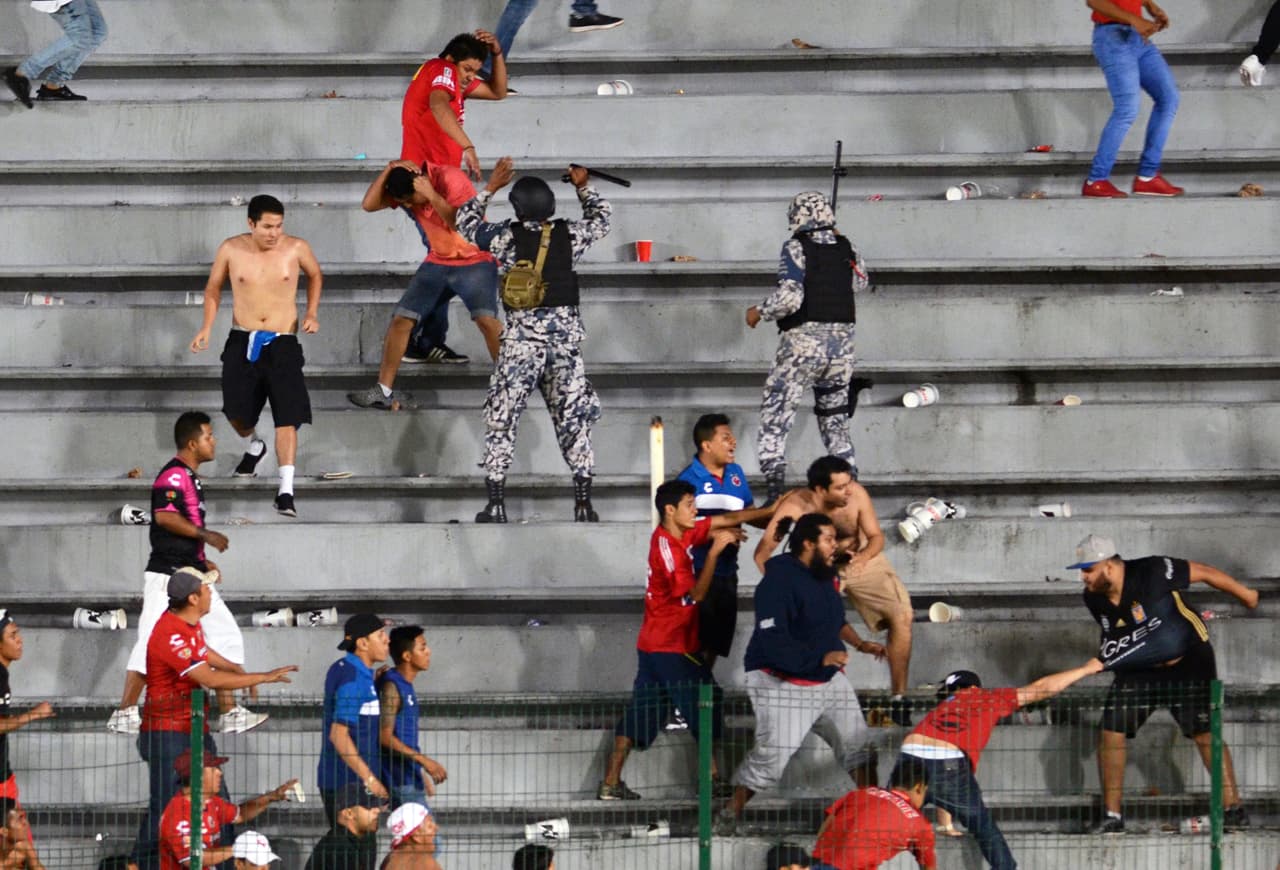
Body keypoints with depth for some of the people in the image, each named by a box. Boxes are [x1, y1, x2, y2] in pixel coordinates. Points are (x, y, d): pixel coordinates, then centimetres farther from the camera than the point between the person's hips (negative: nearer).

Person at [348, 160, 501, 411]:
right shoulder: (404, 190, -4)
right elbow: (369, 204, -15)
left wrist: (431, 195, -33)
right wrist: (389, 170, -22)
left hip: (475, 260, -6)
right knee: (401, 319, -2)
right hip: (438, 263, 6)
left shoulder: (451, 179, -21)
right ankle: (383, 391, 5)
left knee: (486, 319, -27)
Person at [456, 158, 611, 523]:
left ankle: (496, 503, -1)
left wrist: (490, 187, 22)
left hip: (522, 335, -2)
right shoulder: (570, 235, 2)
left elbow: (466, 224, 16)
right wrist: (583, 188, 31)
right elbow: (601, 219, 23)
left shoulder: (507, 236, -3)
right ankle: (583, 503, 2)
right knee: (574, 419, 7)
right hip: (567, 331, 2)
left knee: (502, 420, 4)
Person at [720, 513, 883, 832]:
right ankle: (731, 814, 7)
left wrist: (860, 644, 11)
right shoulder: (779, 582, -24)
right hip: (782, 683, -8)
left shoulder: (826, 575, 4)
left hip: (827, 679, 8)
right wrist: (821, 658, -29)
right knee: (771, 757, -10)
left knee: (857, 743, 9)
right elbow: (773, 643, -30)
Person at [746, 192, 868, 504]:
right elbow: (860, 283, 24)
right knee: (835, 419, 18)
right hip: (842, 341, 5)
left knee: (774, 417, -1)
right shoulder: (846, 249, 6)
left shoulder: (797, 248, -9)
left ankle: (775, 488, -12)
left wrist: (759, 312, -2)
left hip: (803, 340, -5)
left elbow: (790, 297, -18)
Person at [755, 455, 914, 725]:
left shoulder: (856, 495, -28)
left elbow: (876, 537, -18)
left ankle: (899, 699, 0)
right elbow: (762, 553, -30)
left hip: (862, 559, 1)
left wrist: (864, 556, -41)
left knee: (902, 616, -12)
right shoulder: (795, 506, -33)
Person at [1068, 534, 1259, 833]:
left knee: (1205, 733, -13)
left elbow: (1203, 572, -15)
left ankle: (1233, 808, -8)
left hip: (1188, 660, -5)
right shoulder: (1095, 599, -8)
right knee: (1110, 732, -4)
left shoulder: (1153, 572, -27)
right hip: (1138, 669, 5)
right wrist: (1106, 653, -6)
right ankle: (1113, 817, 5)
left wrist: (1244, 594, -5)